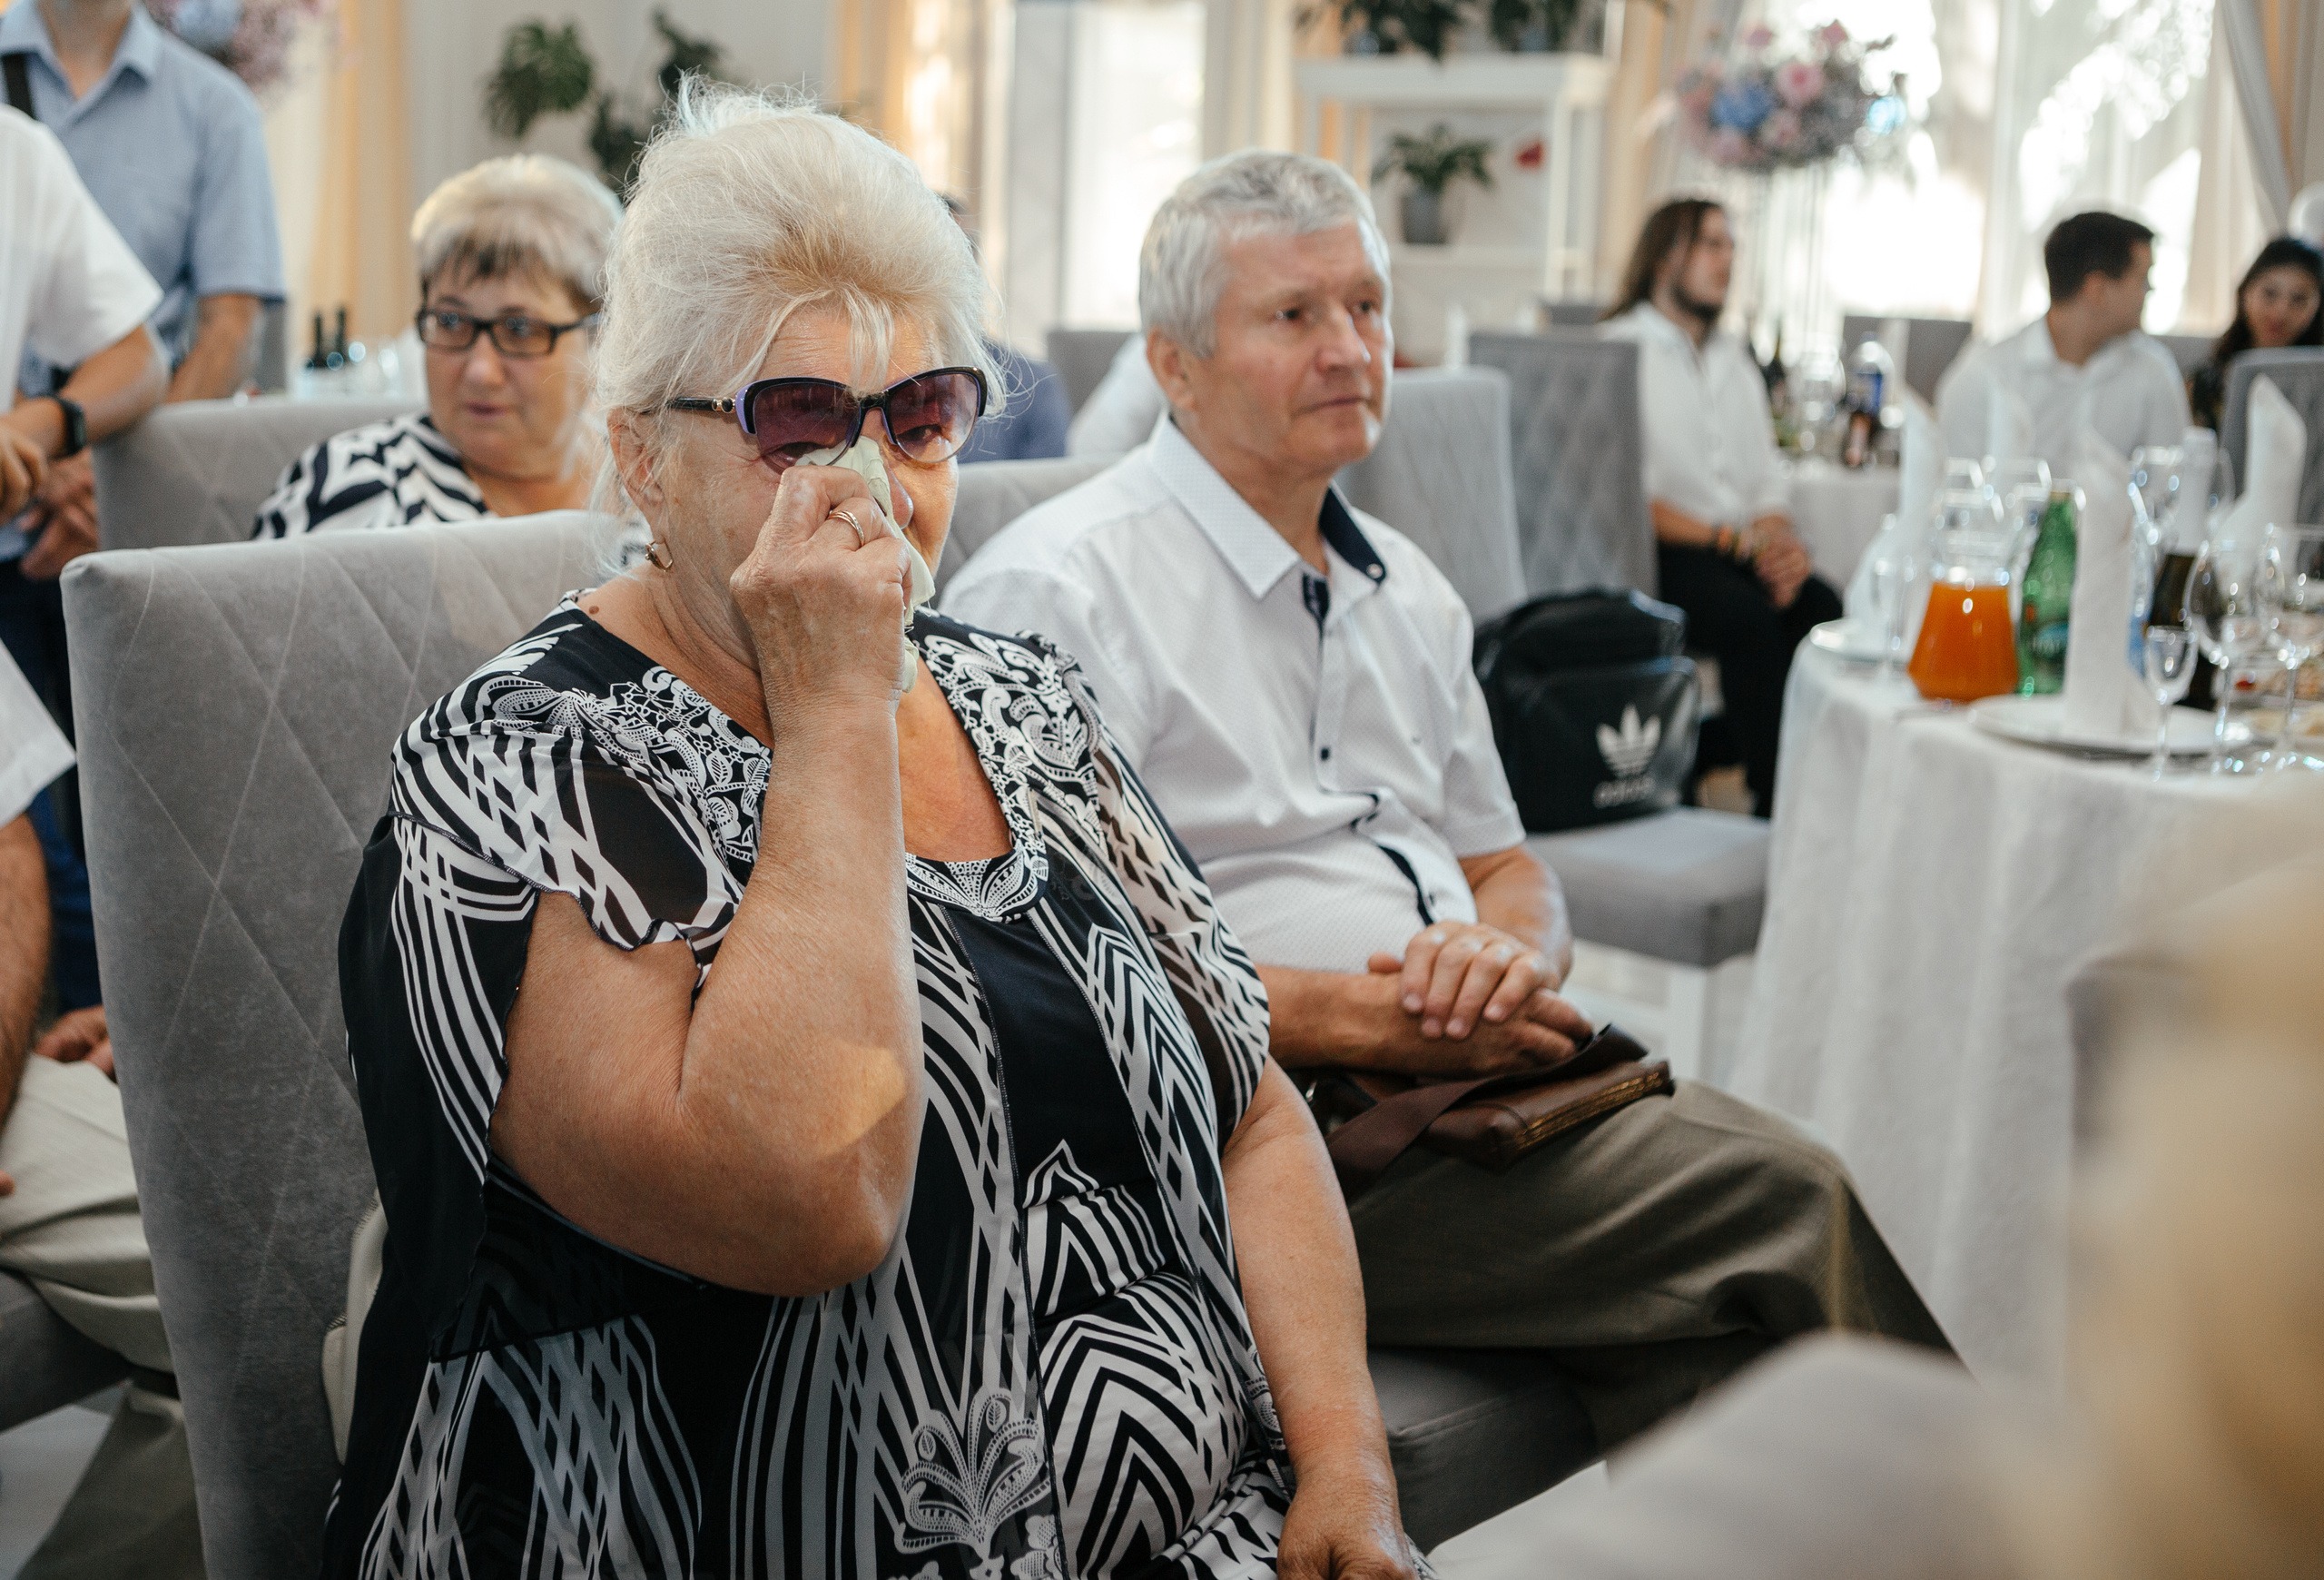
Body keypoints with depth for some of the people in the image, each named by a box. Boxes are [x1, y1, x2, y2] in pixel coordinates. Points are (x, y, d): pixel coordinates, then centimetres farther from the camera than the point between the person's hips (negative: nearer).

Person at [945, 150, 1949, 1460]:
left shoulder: (1403, 588, 20)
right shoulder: (1061, 589, -5)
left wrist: (1505, 956, -2)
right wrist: (1359, 1018, -18)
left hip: (1485, 1080, 7)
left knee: (1782, 1180, -21)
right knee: (1786, 1207, -22)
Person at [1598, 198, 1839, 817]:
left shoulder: (1734, 359, 25)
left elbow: (1767, 480, 20)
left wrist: (1778, 539, -4)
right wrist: (1735, 540, -13)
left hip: (1744, 551, 6)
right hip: (1656, 557, -6)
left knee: (1819, 602, -26)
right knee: (1751, 619, -33)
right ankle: (1779, 805, -26)